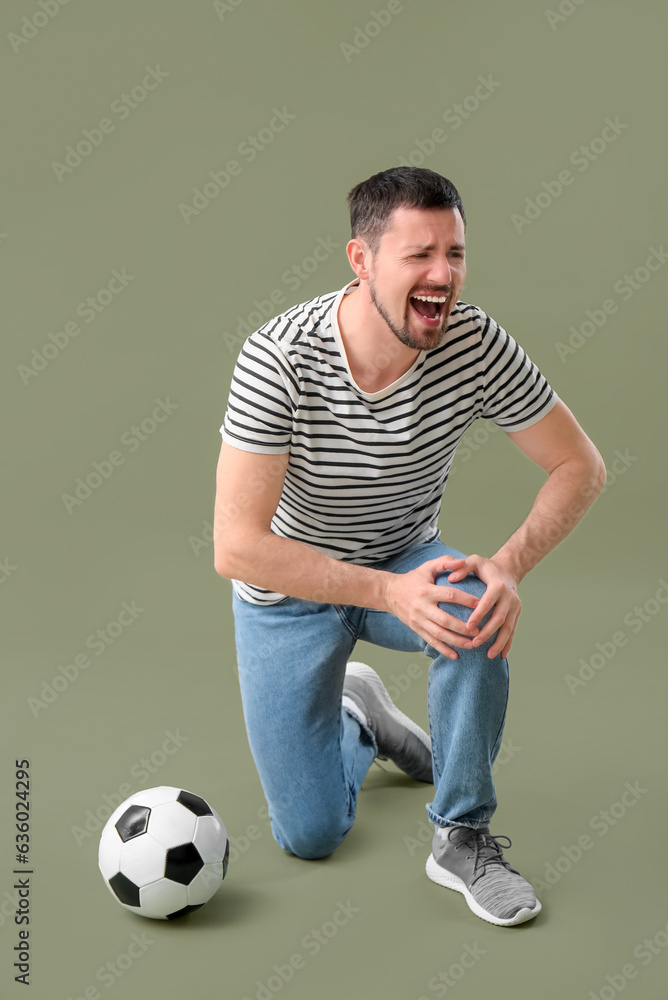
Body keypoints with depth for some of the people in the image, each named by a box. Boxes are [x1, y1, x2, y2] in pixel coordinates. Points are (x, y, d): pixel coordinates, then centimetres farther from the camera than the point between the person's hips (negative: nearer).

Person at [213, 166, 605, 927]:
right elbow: (236, 548, -31)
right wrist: (388, 592, -38)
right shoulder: (278, 359, -30)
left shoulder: (476, 343, -22)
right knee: (310, 834, -1)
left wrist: (509, 566, -30)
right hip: (290, 586, -2)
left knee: (475, 611, -35)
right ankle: (358, 718, 33)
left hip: (407, 559, 2)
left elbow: (579, 467, -12)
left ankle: (462, 836, -12)